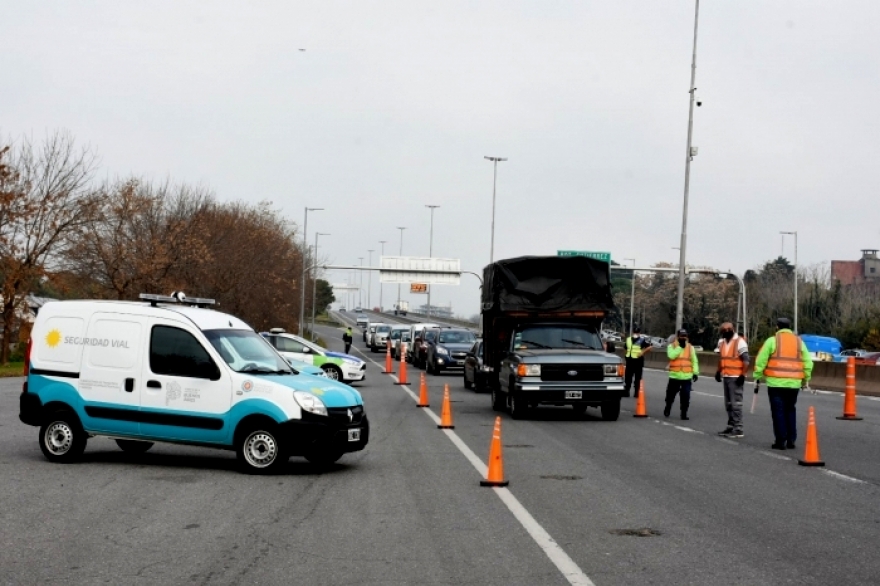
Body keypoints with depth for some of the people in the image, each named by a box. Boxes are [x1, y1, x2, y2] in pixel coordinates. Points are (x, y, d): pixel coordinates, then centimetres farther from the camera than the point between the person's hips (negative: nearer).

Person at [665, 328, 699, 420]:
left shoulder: (690, 347, 7)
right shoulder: (672, 346, 2)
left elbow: (694, 361, 7)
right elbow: (671, 356, -18)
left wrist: (695, 373, -1)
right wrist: (679, 347, -17)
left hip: (686, 377, 0)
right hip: (674, 376, 0)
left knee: (685, 396, -4)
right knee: (670, 395, 11)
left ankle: (684, 414, 4)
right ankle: (667, 410, 32)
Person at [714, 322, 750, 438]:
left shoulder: (739, 342, -11)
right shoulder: (721, 342, 13)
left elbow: (746, 360, -13)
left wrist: (743, 375, -18)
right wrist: (718, 371, 15)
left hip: (735, 377, -8)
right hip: (725, 376, 8)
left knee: (736, 403, -8)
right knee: (728, 403, 12)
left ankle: (738, 429, -7)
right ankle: (731, 426, 19)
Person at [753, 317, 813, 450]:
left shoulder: (772, 340, -2)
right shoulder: (799, 341, 9)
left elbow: (761, 361, -5)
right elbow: (808, 362, 7)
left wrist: (757, 377, 2)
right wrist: (806, 379, 16)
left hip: (776, 383, -3)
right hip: (794, 383, 3)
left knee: (778, 411, 2)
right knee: (790, 411, 15)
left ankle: (781, 441, 0)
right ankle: (791, 440, 14)